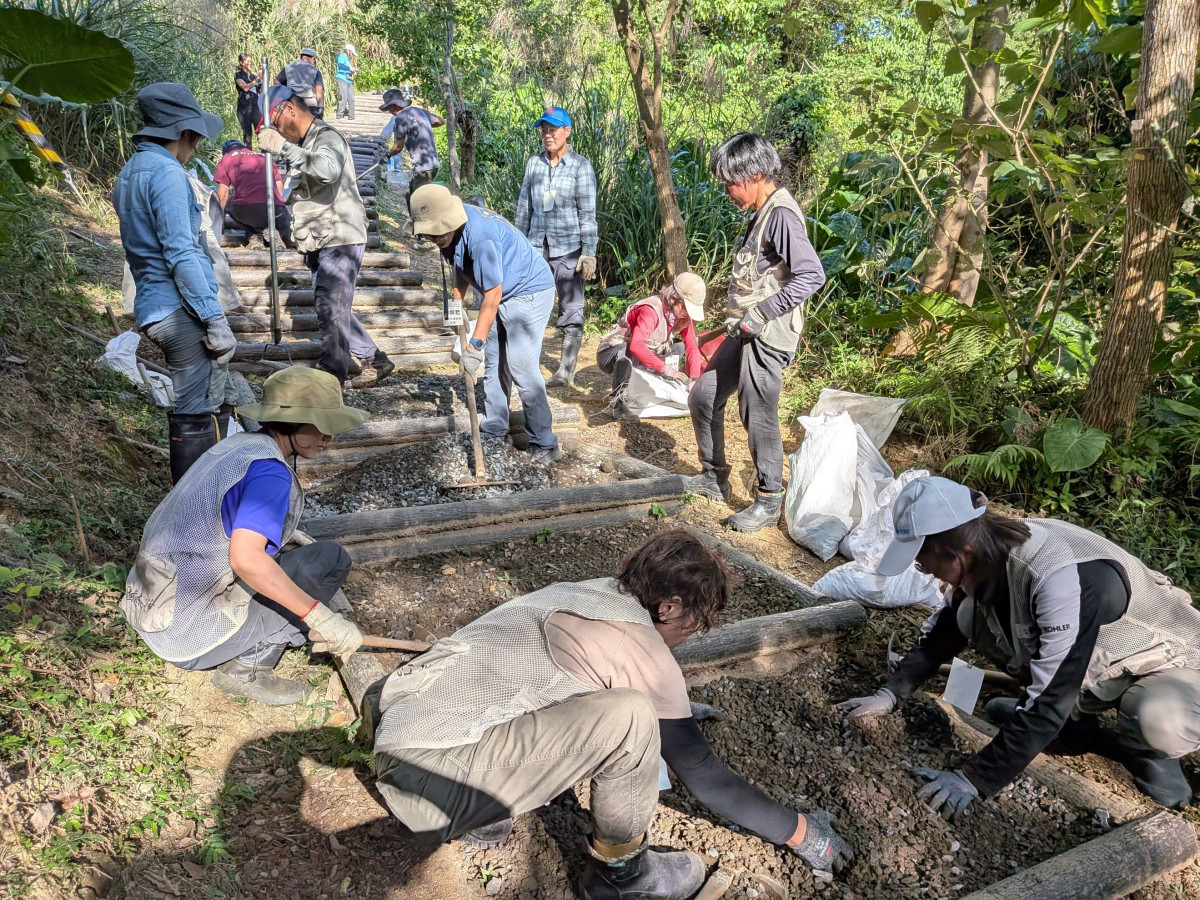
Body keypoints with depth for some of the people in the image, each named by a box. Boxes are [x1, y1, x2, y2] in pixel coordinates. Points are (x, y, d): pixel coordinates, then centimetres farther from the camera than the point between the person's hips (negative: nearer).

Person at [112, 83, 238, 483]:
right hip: (183, 310, -10)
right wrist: (215, 319, -18)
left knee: (193, 407, 19)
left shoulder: (129, 173, 19)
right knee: (196, 416, -6)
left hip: (154, 308, 10)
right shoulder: (166, 172, -11)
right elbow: (180, 254, -19)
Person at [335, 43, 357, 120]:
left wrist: (354, 72, 11)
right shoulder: (342, 56, 1)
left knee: (351, 99, 2)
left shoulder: (348, 59, 25)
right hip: (342, 79, -8)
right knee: (344, 98, -13)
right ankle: (340, 115, -9)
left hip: (349, 81, 8)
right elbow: (340, 65, -16)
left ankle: (351, 116, 7)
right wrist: (349, 68, -20)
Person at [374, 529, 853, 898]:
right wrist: (800, 834, 10)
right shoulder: (641, 645, -11)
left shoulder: (586, 591, 12)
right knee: (628, 716, -18)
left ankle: (484, 818, 19)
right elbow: (702, 775, -2)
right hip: (430, 780, -9)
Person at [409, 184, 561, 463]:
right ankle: (494, 431, 22)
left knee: (521, 367, -15)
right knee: (493, 364, 11)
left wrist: (475, 344, -24)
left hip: (529, 292, -10)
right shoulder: (451, 229, -2)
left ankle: (545, 445, -10)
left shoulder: (480, 237, -31)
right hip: (502, 294, 10)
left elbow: (492, 296, -27)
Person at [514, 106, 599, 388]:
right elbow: (524, 207, 12)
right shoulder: (534, 163, 7)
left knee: (571, 310, 3)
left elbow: (588, 213, -5)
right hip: (537, 246, 4)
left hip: (568, 248, -3)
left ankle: (566, 370, 10)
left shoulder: (581, 167, -3)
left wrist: (589, 253, -10)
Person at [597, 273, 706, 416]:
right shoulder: (651, 310, -31)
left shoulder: (684, 314, -6)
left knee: (680, 346, -3)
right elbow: (636, 346, -44)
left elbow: (692, 347, -10)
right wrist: (665, 368, -41)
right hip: (611, 354, -7)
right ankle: (620, 401, -27)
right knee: (626, 352, -41)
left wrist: (694, 380, -23)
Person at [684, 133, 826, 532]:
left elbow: (812, 275, -26)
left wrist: (759, 314, -23)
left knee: (758, 417, -3)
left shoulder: (781, 214, -16)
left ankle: (769, 502, 13)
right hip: (745, 333, 10)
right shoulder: (763, 213, 14)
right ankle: (713, 477, 29)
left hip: (768, 338, -10)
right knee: (702, 397, 14)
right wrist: (739, 316, 14)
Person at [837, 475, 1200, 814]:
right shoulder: (988, 554, -15)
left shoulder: (1062, 580, -40)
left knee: (1165, 722, -40)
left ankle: (1150, 749, -3)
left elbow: (1048, 703, -36)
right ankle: (1074, 722, 8)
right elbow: (943, 632, 1)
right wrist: (890, 694, -7)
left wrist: (973, 780, -30)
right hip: (1101, 660, 7)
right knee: (970, 616, -9)